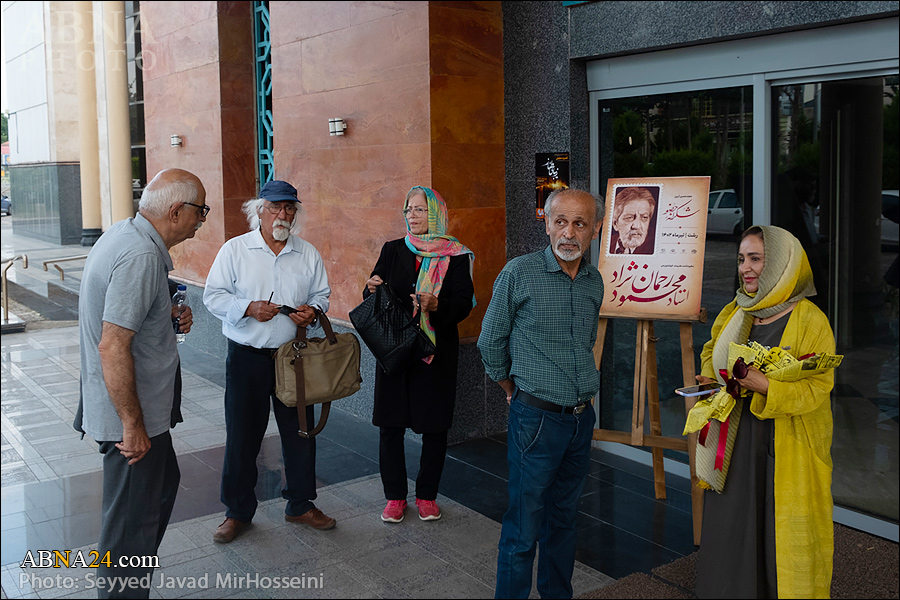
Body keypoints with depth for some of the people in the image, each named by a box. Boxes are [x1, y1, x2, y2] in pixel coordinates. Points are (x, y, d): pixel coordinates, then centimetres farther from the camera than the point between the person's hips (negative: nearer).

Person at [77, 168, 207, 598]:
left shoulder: (123, 233, 6)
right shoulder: (141, 257, -26)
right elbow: (112, 347, -30)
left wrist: (168, 318, 8)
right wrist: (132, 425, -24)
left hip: (140, 405, 11)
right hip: (132, 414, -11)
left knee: (163, 484, 26)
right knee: (132, 521, 3)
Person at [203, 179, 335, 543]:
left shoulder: (308, 254, 7)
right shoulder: (235, 250, -1)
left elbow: (322, 293, 13)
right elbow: (214, 295, -3)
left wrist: (312, 310, -9)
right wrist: (248, 308, -19)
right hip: (247, 358, -2)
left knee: (300, 432, 10)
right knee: (242, 436, 5)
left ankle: (300, 505, 27)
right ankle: (238, 511, 21)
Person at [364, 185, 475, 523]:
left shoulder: (455, 256, 0)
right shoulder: (393, 251, 9)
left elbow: (464, 304, -7)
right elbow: (374, 300, 10)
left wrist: (437, 305, -25)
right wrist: (373, 289, -13)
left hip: (437, 350, -2)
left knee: (435, 426, 5)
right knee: (390, 424, 2)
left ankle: (427, 495, 22)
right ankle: (395, 495, 17)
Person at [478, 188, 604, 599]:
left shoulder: (595, 281, 6)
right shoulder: (519, 273, -11)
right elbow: (491, 342, -1)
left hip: (581, 418, 6)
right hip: (536, 418, -5)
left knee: (564, 518, 18)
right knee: (524, 528, 1)